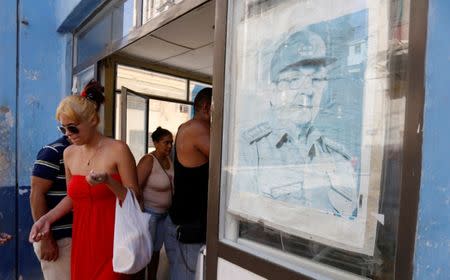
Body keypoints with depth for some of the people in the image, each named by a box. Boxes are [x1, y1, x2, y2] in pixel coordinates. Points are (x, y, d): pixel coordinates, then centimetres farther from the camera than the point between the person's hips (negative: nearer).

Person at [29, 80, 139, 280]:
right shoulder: (69, 153, 3)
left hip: (112, 240, -5)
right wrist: (47, 218, 1)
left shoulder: (118, 150, -13)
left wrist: (109, 181, -26)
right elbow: (73, 197, 15)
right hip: (82, 237, 5)